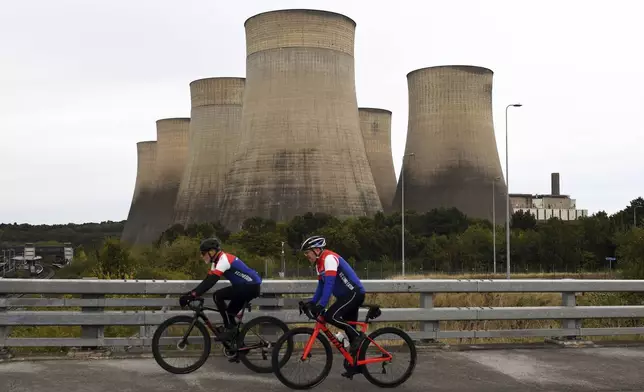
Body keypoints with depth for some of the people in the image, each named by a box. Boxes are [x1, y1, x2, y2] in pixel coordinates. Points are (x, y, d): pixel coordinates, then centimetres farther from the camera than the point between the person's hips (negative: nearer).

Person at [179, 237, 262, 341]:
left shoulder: (223, 259, -18)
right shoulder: (217, 261, 12)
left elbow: (211, 281, -27)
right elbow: (207, 280, 10)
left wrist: (192, 295, -31)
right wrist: (190, 294, 1)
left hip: (251, 286, -10)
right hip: (250, 286, 10)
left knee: (218, 296, -16)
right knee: (230, 313, 10)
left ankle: (229, 328, -9)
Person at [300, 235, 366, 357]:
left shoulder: (329, 258, -18)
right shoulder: (319, 264, 12)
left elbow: (329, 283, -28)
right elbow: (321, 286, 16)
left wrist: (321, 305, -33)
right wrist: (312, 302, 3)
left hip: (354, 293, -10)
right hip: (346, 295, 10)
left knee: (330, 316, -22)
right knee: (349, 328, 10)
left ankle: (358, 335, -10)